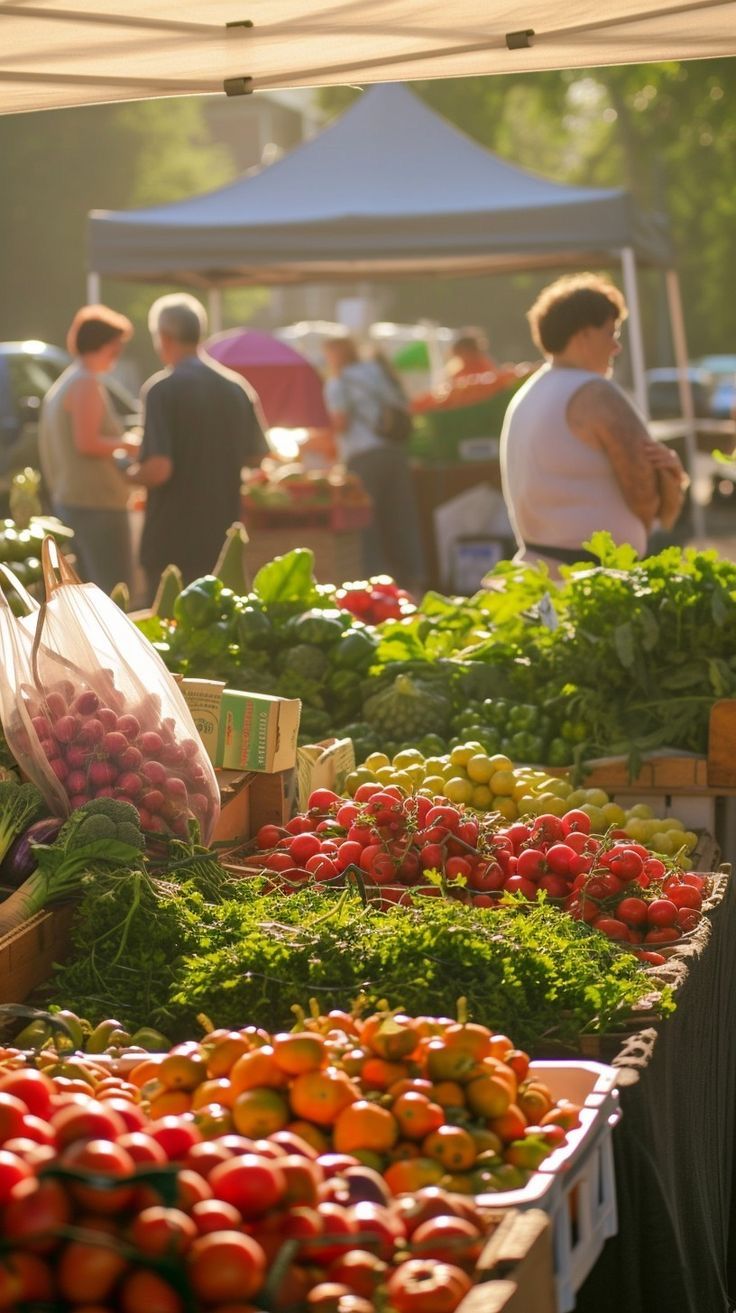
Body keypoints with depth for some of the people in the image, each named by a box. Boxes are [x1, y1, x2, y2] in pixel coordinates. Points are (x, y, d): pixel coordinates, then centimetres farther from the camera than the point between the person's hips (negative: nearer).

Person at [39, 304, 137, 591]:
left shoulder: (61, 385, 18)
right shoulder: (87, 383, -12)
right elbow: (87, 443, -21)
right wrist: (125, 444, -7)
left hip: (68, 501, 10)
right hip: (96, 503, -10)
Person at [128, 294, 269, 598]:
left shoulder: (161, 390, -14)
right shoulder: (237, 388, 4)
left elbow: (158, 469, -21)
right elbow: (256, 456, 12)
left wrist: (131, 474, -1)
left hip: (173, 543, -6)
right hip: (224, 539, 6)